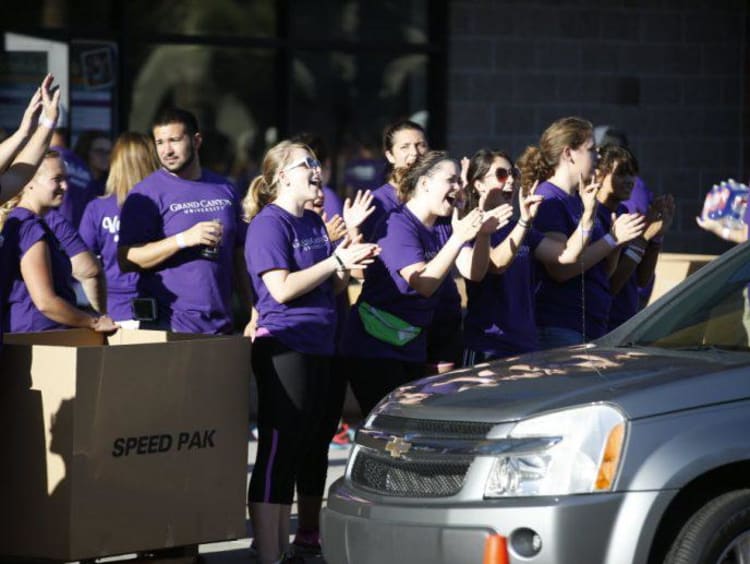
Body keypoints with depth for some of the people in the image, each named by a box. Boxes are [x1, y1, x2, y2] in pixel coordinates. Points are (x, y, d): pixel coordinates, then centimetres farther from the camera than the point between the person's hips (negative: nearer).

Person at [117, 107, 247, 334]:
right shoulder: (146, 194, -4)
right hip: (167, 326, -5)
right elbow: (126, 260, -12)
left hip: (221, 325, 5)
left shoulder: (223, 189, 12)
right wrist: (183, 240, -21)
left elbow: (239, 256, 18)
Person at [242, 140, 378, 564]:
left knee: (312, 453, 12)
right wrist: (336, 261, -17)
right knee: (278, 453, -8)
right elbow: (282, 288, -19)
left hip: (320, 348, 9)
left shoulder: (314, 222, 16)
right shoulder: (269, 223, -10)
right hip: (285, 349, -9)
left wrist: (351, 263, 0)